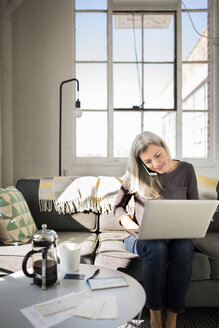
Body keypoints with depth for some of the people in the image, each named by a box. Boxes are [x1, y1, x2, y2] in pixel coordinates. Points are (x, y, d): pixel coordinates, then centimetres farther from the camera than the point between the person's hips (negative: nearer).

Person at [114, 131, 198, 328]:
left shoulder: (186, 170, 1)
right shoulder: (136, 175, -1)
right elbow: (118, 207, 4)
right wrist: (129, 223, -17)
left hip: (177, 234, 1)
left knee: (184, 249, -32)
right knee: (157, 247, -34)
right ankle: (155, 312, -16)